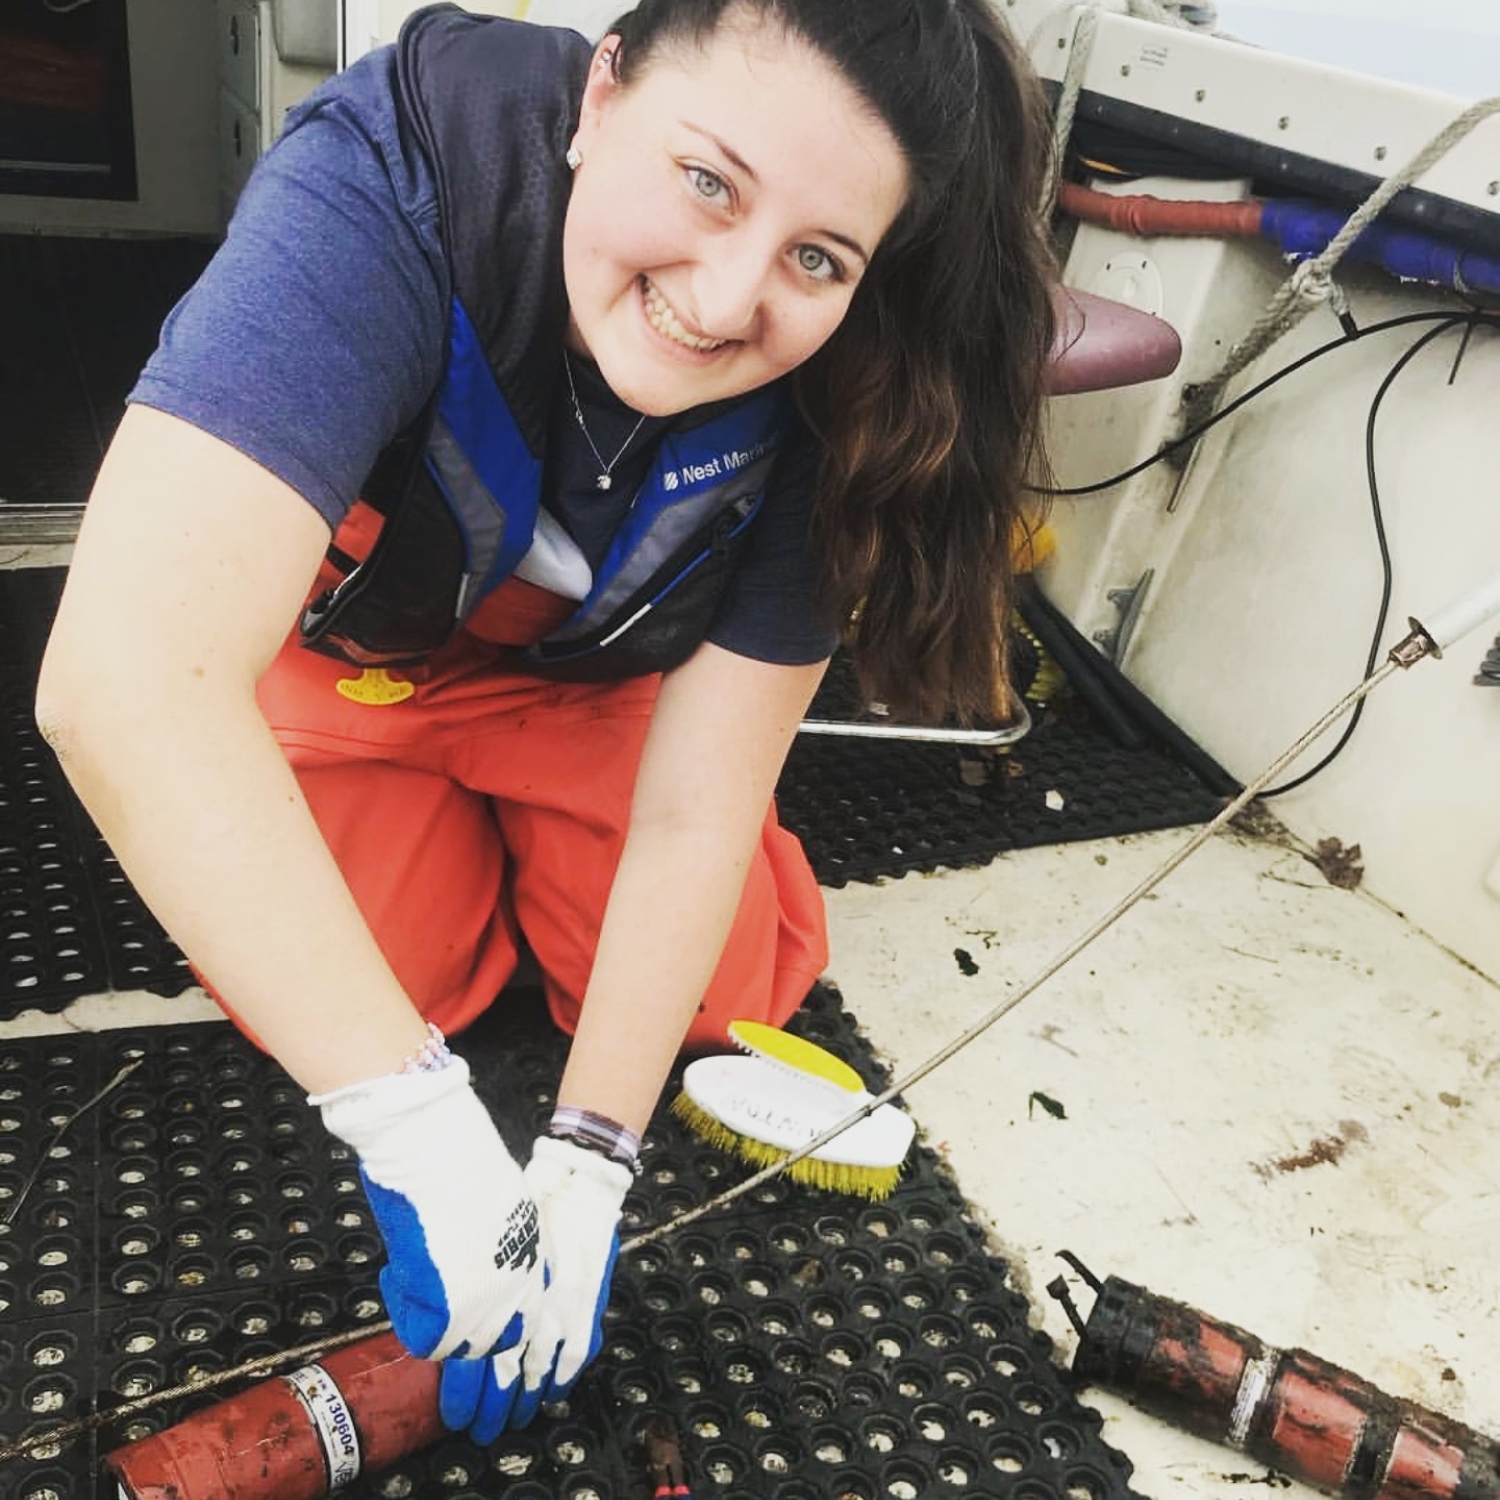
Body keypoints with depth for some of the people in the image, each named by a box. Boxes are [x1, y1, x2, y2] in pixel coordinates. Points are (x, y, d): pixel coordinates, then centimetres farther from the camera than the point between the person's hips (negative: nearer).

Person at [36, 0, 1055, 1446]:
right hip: (347, 635, -1)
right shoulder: (394, 177, -39)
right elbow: (121, 683, -50)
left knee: (731, 988, -9)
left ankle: (517, 830, 22)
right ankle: (453, 836, 17)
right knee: (330, 977, -16)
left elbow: (697, 804, -24)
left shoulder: (827, 388, -28)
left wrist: (587, 1160, -26)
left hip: (590, 675, 2)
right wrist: (418, 1120, -49)